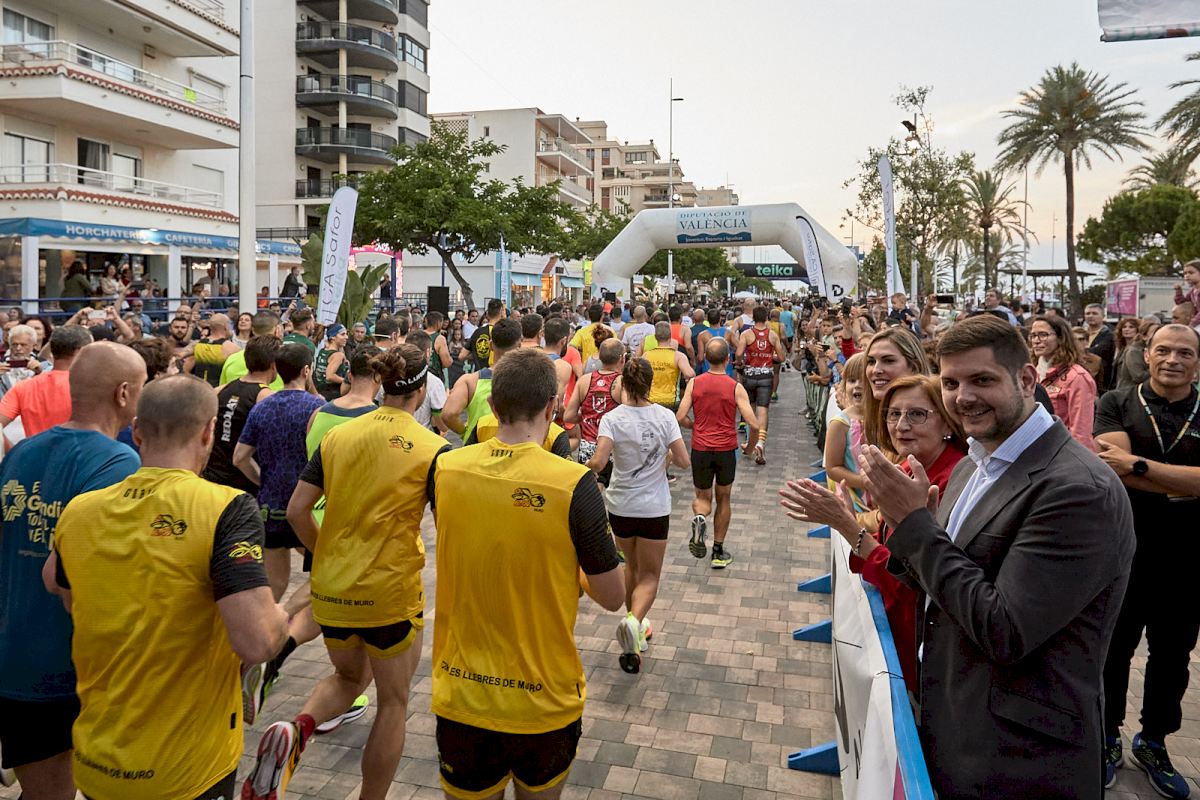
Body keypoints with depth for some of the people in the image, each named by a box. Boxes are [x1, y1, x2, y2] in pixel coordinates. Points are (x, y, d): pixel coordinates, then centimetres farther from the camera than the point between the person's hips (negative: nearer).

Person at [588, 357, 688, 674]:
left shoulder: (612, 418, -12)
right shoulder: (664, 416, -9)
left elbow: (597, 463, -23)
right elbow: (684, 461, -10)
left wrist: (584, 469, -1)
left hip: (620, 506, 1)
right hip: (654, 508, -1)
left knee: (633, 568, 23)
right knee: (649, 576, 8)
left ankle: (635, 626, 35)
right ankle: (634, 621, -19)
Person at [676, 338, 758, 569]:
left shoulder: (694, 383, -4)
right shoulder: (736, 388, -8)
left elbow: (680, 417, -7)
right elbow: (754, 424, -12)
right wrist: (750, 447, 7)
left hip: (700, 449, 1)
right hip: (726, 450, -1)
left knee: (703, 497, 18)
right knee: (723, 499, 18)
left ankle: (699, 519, -17)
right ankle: (719, 552, 22)